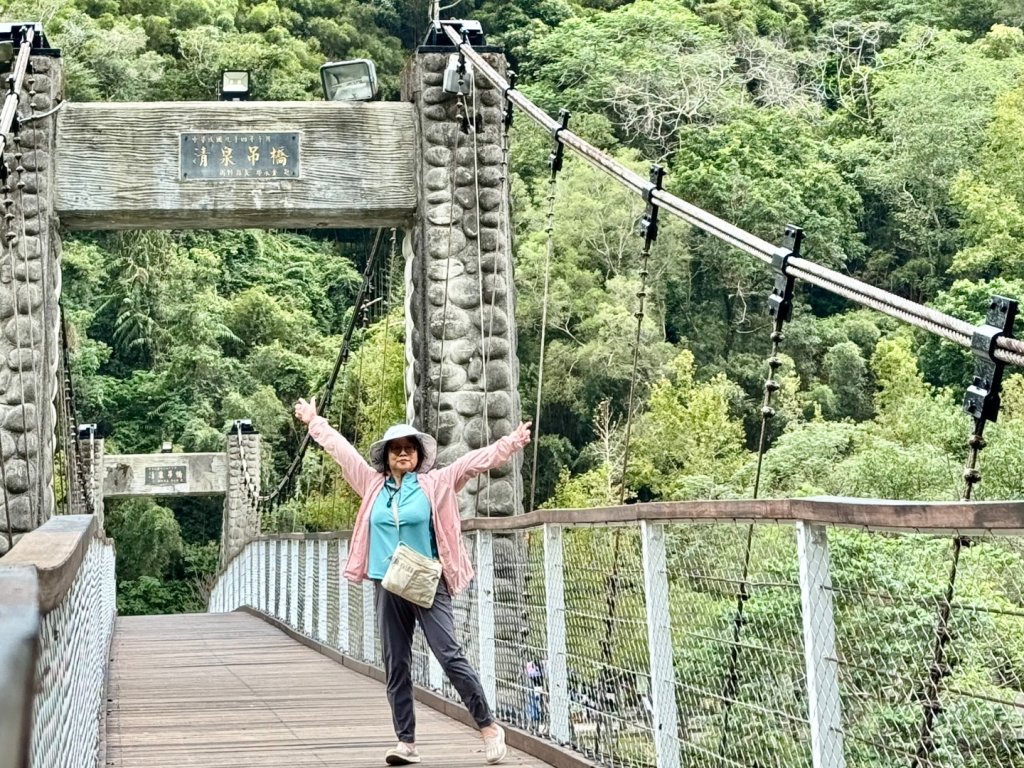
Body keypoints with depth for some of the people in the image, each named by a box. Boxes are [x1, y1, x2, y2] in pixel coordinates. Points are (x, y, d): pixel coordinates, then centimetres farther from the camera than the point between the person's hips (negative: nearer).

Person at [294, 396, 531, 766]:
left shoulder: (436, 484, 1)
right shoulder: (373, 485, 10)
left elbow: (476, 460, -5)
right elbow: (342, 450, 18)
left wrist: (512, 443, -12)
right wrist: (314, 422, 25)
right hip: (388, 588, 4)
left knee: (451, 657, -9)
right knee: (396, 667, 6)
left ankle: (489, 727, 1)